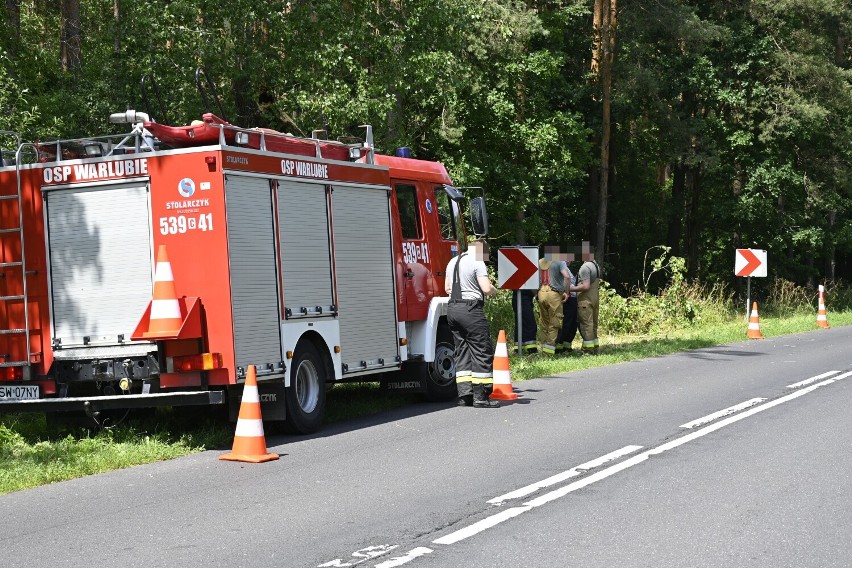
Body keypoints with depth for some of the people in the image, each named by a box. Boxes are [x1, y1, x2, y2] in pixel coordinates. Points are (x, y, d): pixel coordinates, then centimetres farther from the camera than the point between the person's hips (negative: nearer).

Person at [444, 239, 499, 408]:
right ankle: (480, 396, -6)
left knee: (462, 351, 12)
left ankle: (464, 394, 7)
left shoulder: (453, 262, 17)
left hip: (452, 308, 8)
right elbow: (487, 288, -14)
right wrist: (494, 290, 6)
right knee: (482, 351, -2)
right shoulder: (477, 263, -7)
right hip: (470, 309, -8)